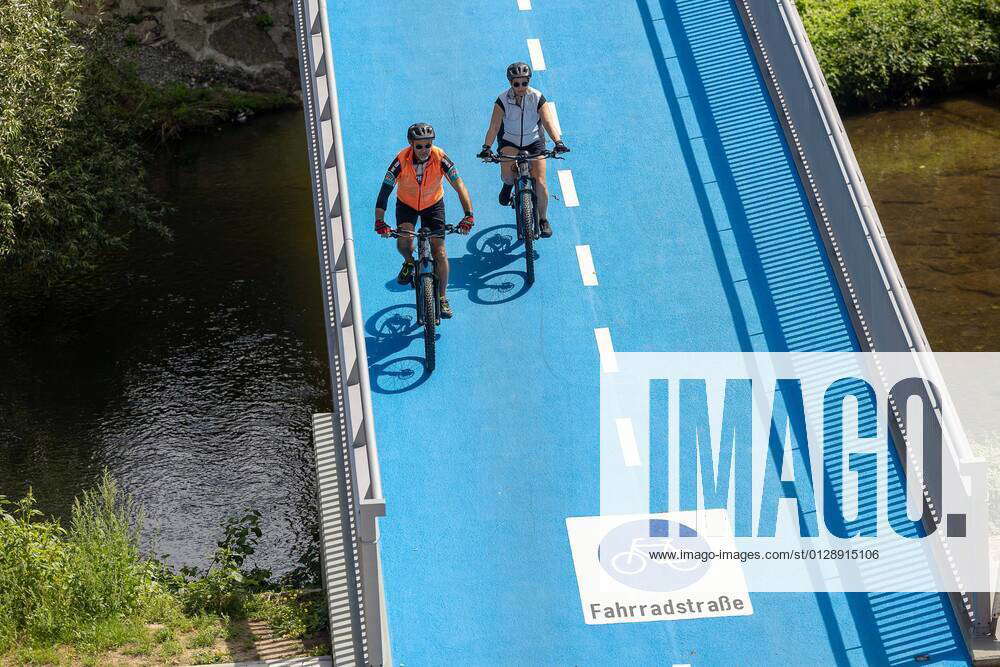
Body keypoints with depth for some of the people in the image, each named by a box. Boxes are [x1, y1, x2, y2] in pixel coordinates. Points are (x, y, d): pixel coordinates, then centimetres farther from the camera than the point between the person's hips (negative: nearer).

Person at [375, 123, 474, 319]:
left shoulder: (440, 158, -28)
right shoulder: (401, 160, -29)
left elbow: (459, 186, -29)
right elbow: (384, 191, -28)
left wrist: (468, 215, -41)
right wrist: (379, 222, -39)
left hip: (433, 204, 0)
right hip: (407, 204, 0)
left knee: (440, 252, -6)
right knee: (404, 241, -25)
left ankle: (442, 298, 10)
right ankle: (409, 263, 11)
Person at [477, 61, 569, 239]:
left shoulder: (537, 98, -15)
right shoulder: (503, 100, -16)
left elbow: (548, 122, -24)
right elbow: (494, 126, -22)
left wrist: (558, 142, -40)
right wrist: (486, 147, -37)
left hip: (534, 141, 0)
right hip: (510, 141, 0)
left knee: (540, 181, -11)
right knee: (507, 172, -28)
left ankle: (543, 219, 8)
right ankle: (508, 185, 12)